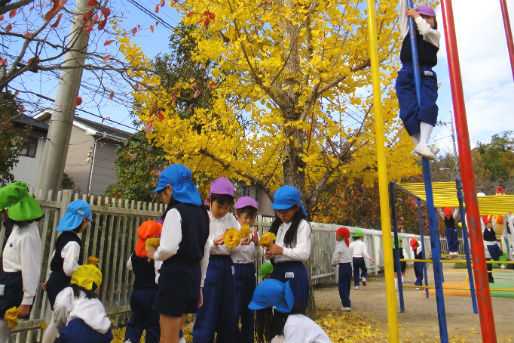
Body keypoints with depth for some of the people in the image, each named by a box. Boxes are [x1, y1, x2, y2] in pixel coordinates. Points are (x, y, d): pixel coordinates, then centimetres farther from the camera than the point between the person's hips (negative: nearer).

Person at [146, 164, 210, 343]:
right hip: (194, 274, 8)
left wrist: (154, 254, 0)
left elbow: (169, 249, -22)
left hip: (175, 274, -8)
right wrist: (199, 286, 22)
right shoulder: (201, 213, 12)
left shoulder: (175, 212, -12)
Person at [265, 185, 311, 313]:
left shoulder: (302, 225, -7)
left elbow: (304, 254, -15)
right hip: (276, 272, 7)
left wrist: (281, 250, -17)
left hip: (294, 274, -7)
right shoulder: (277, 225, 15)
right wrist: (269, 253, 1)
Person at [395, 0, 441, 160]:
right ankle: (419, 144, -16)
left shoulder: (435, 35, 22)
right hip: (406, 75, 1)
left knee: (428, 106, -23)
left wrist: (416, 16, 12)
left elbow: (426, 31, 0)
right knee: (410, 111, -16)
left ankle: (423, 144, -31)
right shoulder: (409, 32, 27)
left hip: (426, 76, -1)